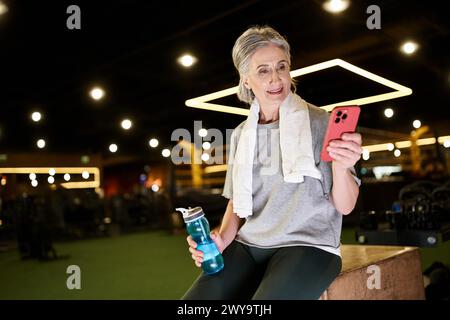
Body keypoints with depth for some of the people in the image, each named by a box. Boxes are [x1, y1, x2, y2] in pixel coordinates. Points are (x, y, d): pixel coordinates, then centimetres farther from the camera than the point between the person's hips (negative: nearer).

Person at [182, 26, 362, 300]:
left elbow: (345, 206, -5)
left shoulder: (319, 122, -3)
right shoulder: (241, 134, 9)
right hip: (248, 246, 4)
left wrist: (340, 167, -26)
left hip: (308, 246, -3)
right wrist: (222, 239, -2)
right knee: (197, 297, -20)